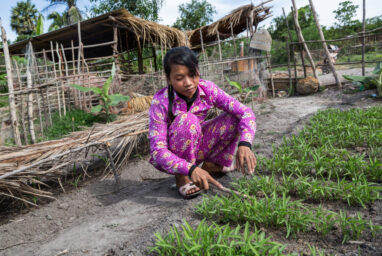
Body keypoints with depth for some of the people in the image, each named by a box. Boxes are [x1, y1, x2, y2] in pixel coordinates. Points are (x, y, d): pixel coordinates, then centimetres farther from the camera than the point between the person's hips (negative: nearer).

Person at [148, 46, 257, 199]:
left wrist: (244, 144, -36)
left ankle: (215, 164, 2)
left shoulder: (207, 89, -16)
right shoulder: (161, 102, -26)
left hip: (197, 148, 4)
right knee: (187, 120, -34)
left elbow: (245, 112, -18)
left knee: (234, 117, -15)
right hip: (172, 157, -4)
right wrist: (191, 169, -44)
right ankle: (182, 177, -14)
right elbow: (157, 151, -30)